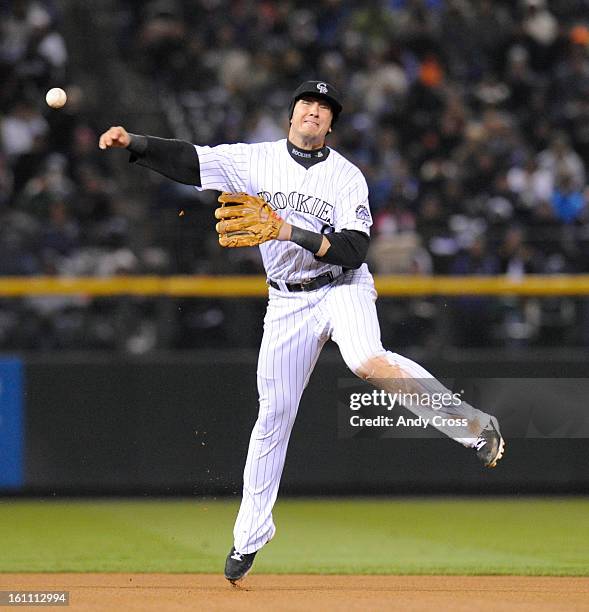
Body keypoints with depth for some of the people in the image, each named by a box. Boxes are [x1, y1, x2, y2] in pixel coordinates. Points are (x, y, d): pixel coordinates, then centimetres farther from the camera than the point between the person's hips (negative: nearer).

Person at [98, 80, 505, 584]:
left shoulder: (347, 177, -7)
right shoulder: (256, 160, 1)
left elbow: (354, 250, -16)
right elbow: (187, 160, -4)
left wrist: (294, 233, -27)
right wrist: (133, 143, -18)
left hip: (343, 288, -3)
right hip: (287, 303, 3)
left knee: (369, 362, -33)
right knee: (274, 412, 4)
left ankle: (474, 425, -23)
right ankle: (251, 533, 15)